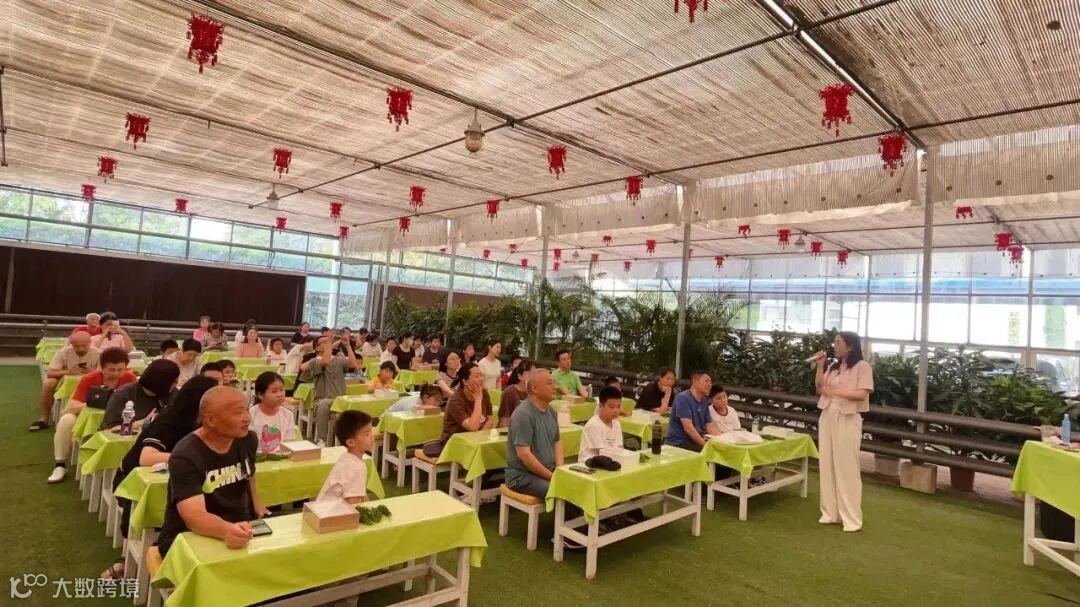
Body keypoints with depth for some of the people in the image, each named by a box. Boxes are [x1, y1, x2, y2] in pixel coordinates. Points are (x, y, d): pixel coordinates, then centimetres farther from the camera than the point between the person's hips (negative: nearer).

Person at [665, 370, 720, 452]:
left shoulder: (704, 401, 12)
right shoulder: (683, 398, -13)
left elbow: (710, 426, 10)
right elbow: (688, 427, -22)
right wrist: (705, 444, -25)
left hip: (696, 443, 8)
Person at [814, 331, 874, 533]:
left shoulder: (862, 366, -7)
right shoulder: (833, 367, 12)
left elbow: (862, 394, -16)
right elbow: (819, 389, 8)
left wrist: (834, 391, -15)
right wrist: (820, 366, 1)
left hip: (848, 420, -6)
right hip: (828, 418, 6)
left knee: (847, 468, -2)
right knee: (828, 466, 8)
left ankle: (852, 518, 7)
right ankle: (831, 512, 17)